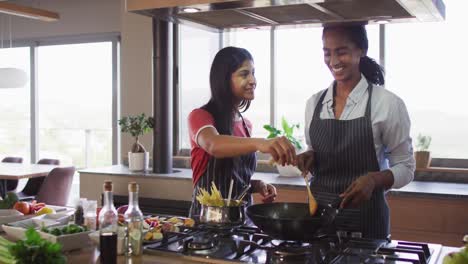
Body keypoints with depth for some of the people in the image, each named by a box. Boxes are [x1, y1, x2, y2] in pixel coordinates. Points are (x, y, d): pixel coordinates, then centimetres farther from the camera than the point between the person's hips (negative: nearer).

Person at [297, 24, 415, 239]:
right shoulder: (314, 103, 5)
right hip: (318, 213, 4)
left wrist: (373, 179, -21)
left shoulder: (387, 104, -8)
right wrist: (309, 158, -5)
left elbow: (405, 168, -3)